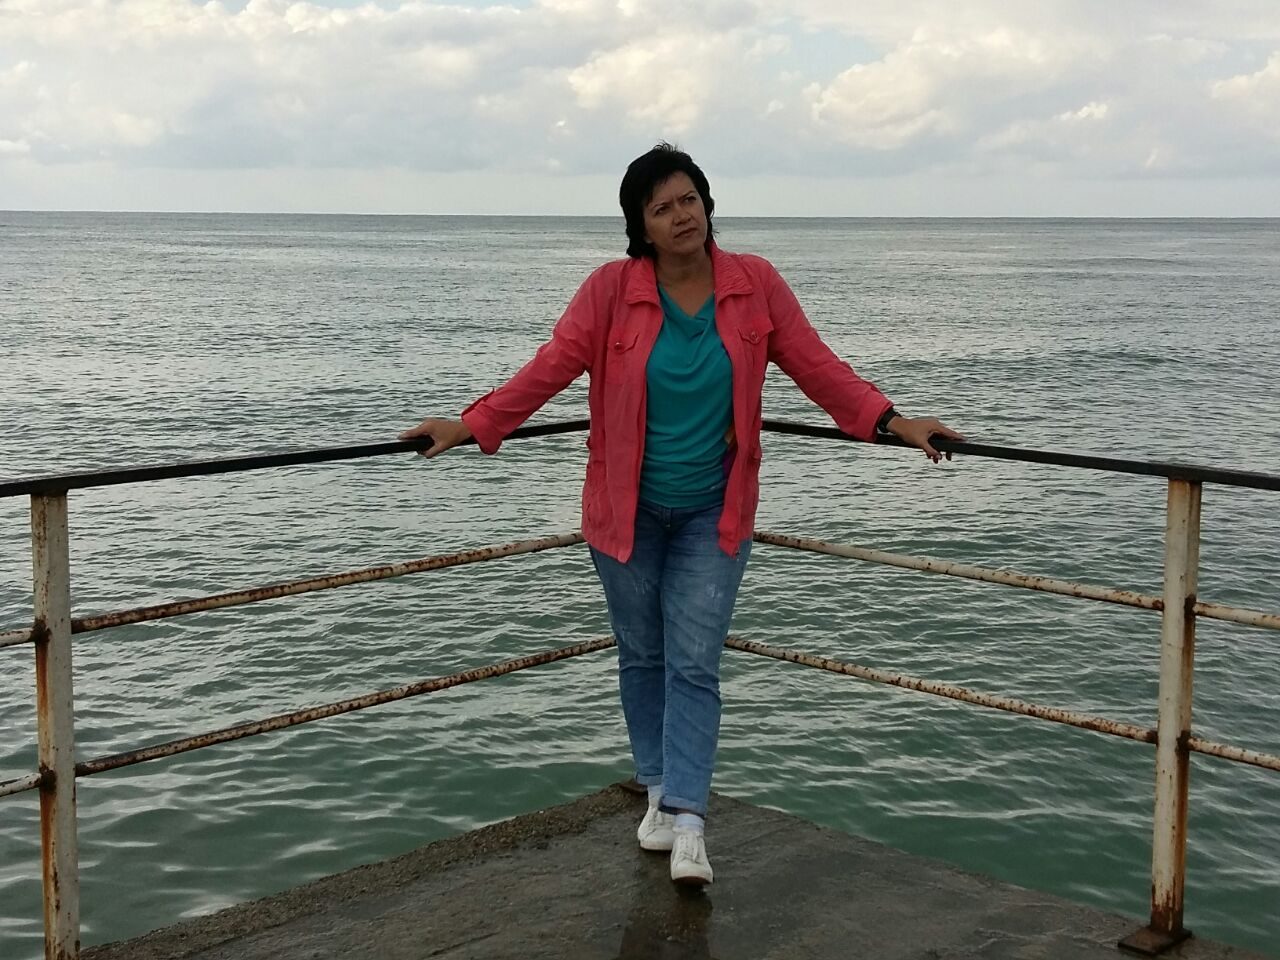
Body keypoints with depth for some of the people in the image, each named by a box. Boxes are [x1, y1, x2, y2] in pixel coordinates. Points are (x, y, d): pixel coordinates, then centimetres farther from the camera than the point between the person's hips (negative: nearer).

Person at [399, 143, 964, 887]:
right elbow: (551, 366, -14)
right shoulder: (611, 289, -10)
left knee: (695, 663, -4)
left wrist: (893, 421, -12)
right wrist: (473, 425, -22)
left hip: (714, 511, 0)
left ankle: (686, 818, -1)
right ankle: (661, 790, 29)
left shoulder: (756, 283, -6)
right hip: (627, 508, 0)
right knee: (643, 656, 12)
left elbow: (816, 365, -4)